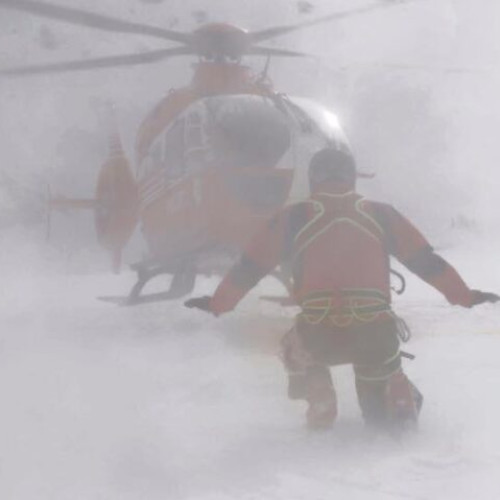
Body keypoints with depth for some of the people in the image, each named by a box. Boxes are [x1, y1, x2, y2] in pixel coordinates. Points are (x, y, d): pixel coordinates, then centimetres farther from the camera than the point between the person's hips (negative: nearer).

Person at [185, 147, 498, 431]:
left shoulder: (293, 218, 9)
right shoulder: (381, 214, 12)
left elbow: (250, 267, 13)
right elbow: (426, 260, 13)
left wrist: (217, 303, 26)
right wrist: (465, 297, 23)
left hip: (318, 335, -1)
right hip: (376, 334, 1)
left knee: (297, 350, 32)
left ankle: (320, 412, 19)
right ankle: (399, 405, 9)